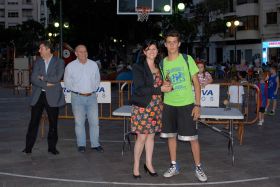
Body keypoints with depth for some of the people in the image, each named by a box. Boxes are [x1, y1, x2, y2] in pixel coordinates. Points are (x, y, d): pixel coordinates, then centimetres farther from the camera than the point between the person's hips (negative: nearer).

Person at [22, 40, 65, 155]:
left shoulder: (59, 62, 1)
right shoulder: (38, 62, 10)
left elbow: (57, 78, -13)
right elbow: (33, 79, -2)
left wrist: (42, 78, -7)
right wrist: (46, 84, -14)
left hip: (52, 97, -2)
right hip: (38, 96, 2)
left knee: (53, 123, 5)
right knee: (34, 122, 3)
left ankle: (52, 147, 17)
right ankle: (28, 147, 11)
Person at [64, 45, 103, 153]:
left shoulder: (93, 65, 7)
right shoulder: (70, 66, 0)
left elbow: (97, 80, 16)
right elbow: (67, 83, 5)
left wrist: (92, 90, 5)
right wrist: (79, 91, 1)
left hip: (92, 96, 2)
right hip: (77, 97, -2)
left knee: (94, 121, 1)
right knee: (79, 122, 2)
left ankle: (95, 144, 11)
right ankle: (81, 145, 13)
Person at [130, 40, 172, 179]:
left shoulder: (159, 66, 10)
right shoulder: (138, 67, -8)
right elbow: (140, 89, -17)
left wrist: (166, 86, -3)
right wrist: (160, 89, -21)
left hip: (156, 106, 5)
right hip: (142, 106, -5)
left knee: (151, 135, 11)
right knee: (142, 137, -3)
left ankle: (149, 164, 24)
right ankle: (136, 166, 13)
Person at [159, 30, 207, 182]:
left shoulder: (187, 59, -5)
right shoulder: (163, 63, 5)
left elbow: (196, 83, -4)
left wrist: (197, 105, -9)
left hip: (186, 104, -3)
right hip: (168, 105, 4)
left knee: (192, 137, 0)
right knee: (171, 135, 10)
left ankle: (198, 168, 14)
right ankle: (174, 166, 24)